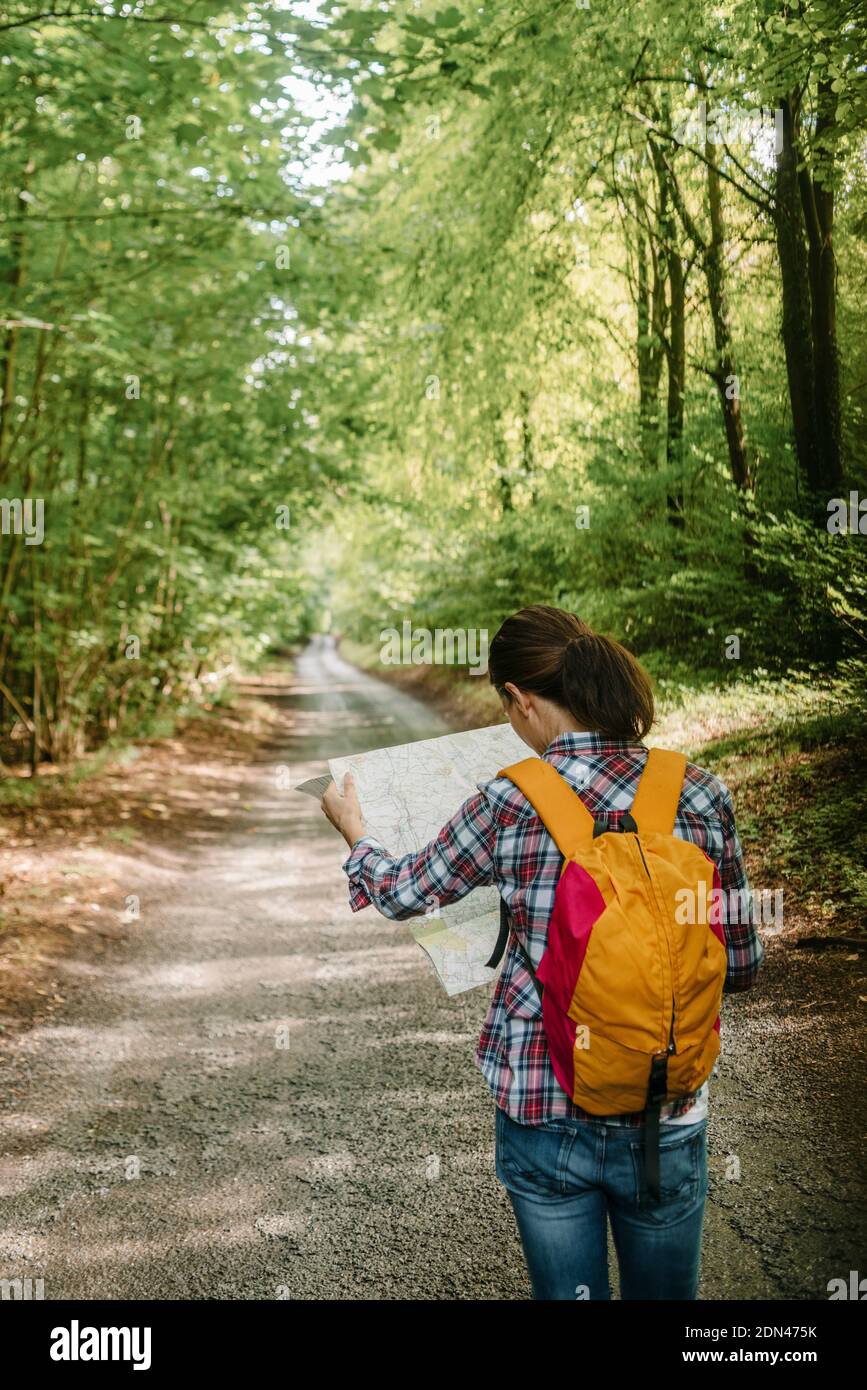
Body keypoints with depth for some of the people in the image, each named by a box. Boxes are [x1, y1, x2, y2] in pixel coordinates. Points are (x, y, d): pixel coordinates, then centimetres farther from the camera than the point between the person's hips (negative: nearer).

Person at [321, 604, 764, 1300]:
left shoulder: (509, 804, -15)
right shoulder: (701, 795, -11)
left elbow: (403, 893, 3)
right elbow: (741, 963, -3)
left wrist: (353, 830, 23)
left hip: (542, 1110, -1)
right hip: (668, 1118, 2)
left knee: (569, 1291, 20)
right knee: (665, 1293, 23)